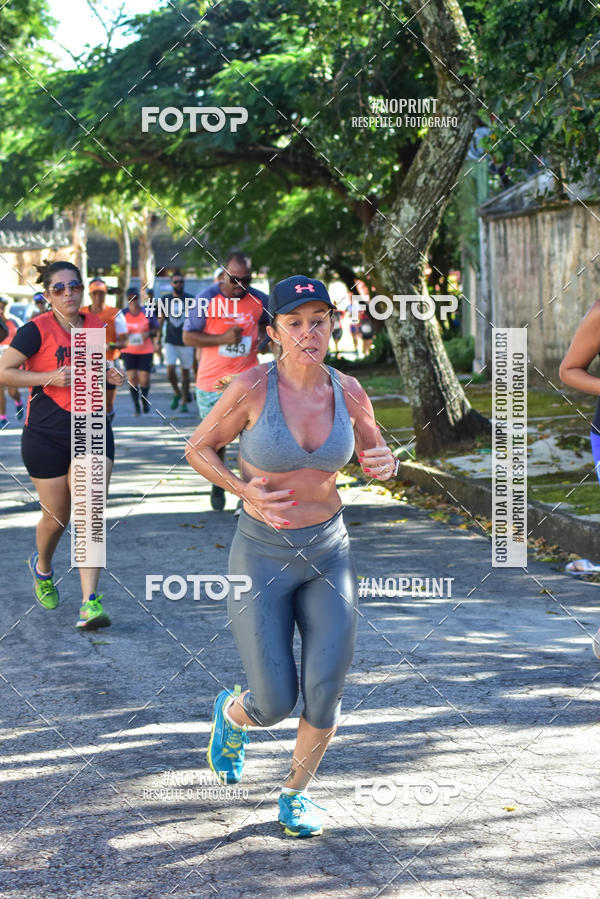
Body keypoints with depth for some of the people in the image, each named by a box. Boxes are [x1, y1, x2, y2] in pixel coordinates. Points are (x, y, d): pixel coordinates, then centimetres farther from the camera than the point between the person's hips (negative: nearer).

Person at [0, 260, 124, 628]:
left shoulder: (96, 326, 7)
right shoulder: (37, 330, -9)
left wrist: (109, 375, 3)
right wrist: (50, 378, -20)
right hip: (46, 435, -3)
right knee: (57, 516, 8)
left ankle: (90, 602, -12)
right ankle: (42, 568, 42)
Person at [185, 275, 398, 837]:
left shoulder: (347, 391, -6)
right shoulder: (252, 387, -16)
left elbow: (374, 453, 11)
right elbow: (198, 449, -3)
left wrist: (385, 464, -13)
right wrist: (244, 491, -19)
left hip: (328, 554, 3)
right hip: (262, 555, -3)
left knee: (325, 692, -8)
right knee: (274, 705, -3)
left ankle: (295, 794, 21)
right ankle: (232, 712, 37)